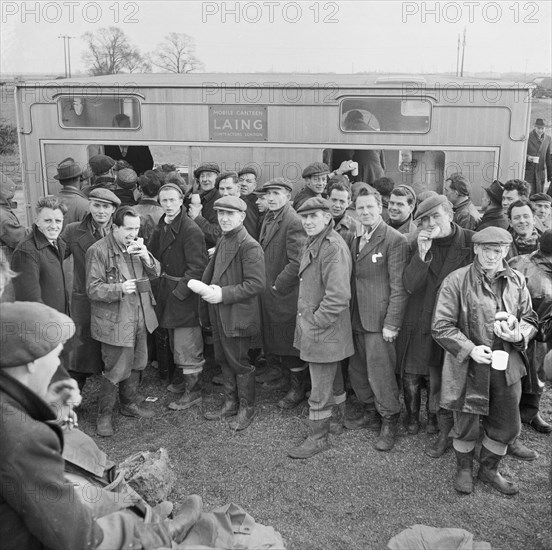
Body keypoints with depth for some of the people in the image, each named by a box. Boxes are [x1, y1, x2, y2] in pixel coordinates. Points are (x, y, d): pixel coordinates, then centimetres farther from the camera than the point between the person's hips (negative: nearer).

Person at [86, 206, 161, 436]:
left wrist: (146, 257, -11)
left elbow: (155, 273, 8)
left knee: (136, 365, 17)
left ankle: (129, 404, 37)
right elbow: (93, 289, -15)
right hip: (115, 321, -7)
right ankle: (104, 415, 17)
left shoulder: (136, 246, 8)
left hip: (140, 317, 7)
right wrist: (120, 288, -31)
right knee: (116, 371, -2)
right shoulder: (98, 251, -15)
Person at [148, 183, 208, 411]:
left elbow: (197, 267, -21)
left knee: (187, 344, -2)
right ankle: (183, 378, 38)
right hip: (168, 289, 9)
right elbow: (155, 255, 6)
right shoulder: (162, 227, 8)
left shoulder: (191, 230, -19)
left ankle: (193, 391, 11)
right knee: (175, 342, 21)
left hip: (185, 293, -9)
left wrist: (180, 291, -21)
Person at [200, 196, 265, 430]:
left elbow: (256, 284, -22)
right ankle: (230, 403, 34)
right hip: (219, 314, 8)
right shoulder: (223, 241, 10)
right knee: (223, 360, 18)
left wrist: (224, 294, -23)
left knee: (240, 364, 4)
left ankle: (246, 409, 22)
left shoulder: (250, 246, -18)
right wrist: (208, 289, 4)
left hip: (238, 316, -8)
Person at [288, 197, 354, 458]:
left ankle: (317, 438, 16)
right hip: (309, 324, 10)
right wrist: (305, 318, 13)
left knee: (320, 390, 2)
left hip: (326, 330, -9)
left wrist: (316, 322, -20)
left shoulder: (334, 247, -21)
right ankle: (340, 420, 42)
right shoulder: (311, 244, 10)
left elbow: (338, 295, -27)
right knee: (332, 379, 25)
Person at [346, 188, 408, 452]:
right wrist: (350, 315, 9)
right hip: (357, 319, 8)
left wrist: (391, 324, -17)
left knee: (380, 374, 0)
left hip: (379, 321, -8)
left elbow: (399, 287, -14)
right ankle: (370, 414, 35)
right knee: (357, 370, 16)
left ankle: (389, 424, 19)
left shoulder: (395, 240, -12)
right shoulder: (356, 240, 13)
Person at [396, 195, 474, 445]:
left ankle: (445, 433, 22)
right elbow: (410, 286, -9)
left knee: (439, 381, 3)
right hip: (418, 323, 3)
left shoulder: (472, 242, -8)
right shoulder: (417, 245, -1)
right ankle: (412, 418, 37)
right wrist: (422, 253, -22)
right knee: (411, 377, 11)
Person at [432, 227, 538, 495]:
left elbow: (530, 319, 11)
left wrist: (519, 334, -11)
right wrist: (471, 349, -20)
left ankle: (489, 470, 42)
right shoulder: (456, 281, -11)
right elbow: (441, 327, -10)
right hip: (468, 366, -4)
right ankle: (464, 468, 40)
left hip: (505, 366, 4)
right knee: (466, 426, 11)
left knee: (507, 426, 15)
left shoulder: (516, 281, 2)